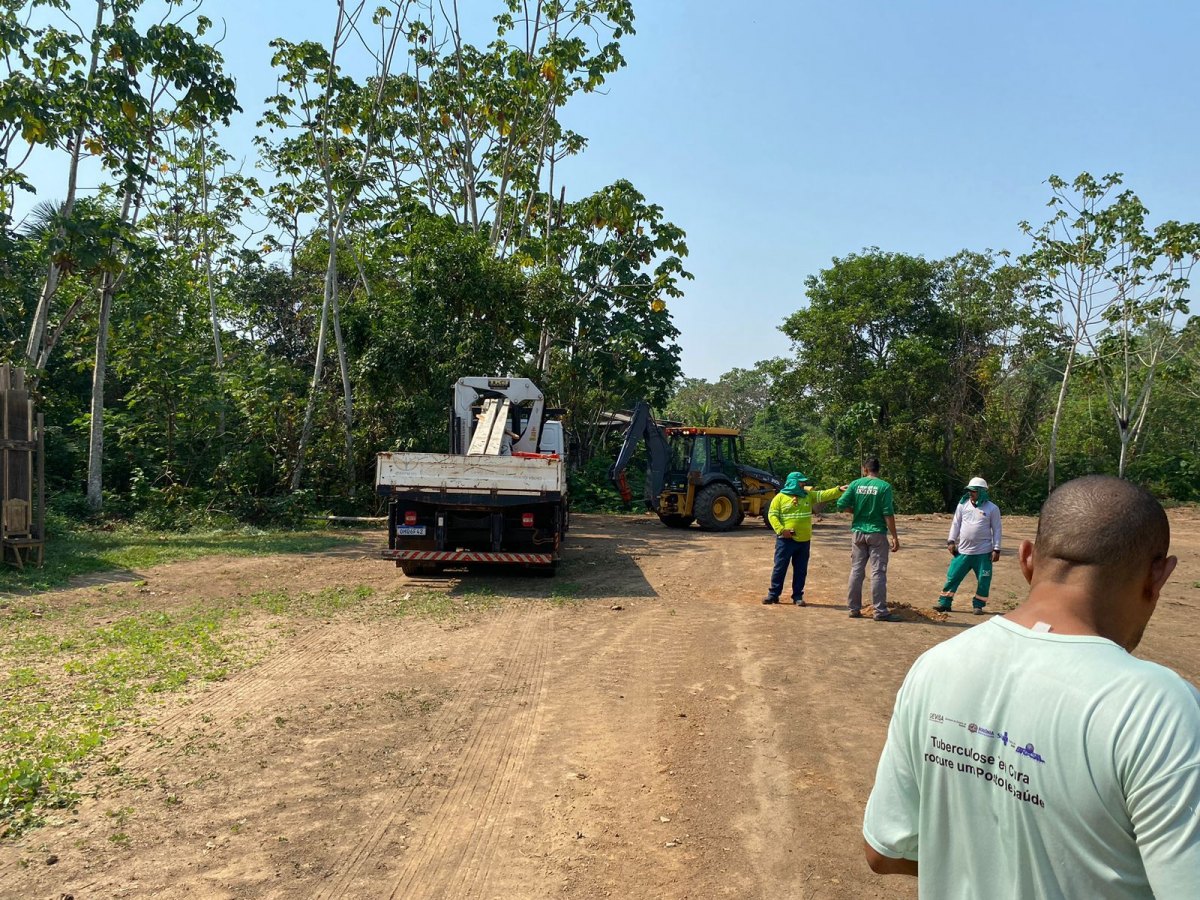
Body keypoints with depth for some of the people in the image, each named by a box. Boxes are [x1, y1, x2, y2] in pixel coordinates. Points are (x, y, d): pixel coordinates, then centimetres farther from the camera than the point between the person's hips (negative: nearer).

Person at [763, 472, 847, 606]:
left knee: (801, 570, 7)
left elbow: (824, 495, -1)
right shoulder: (780, 497, -3)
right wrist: (781, 529, -20)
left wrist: (839, 490, -16)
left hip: (804, 540, 4)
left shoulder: (808, 495, 9)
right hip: (786, 540, -4)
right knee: (779, 567, 1)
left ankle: (797, 596, 16)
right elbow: (772, 515, -7)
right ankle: (773, 594, 10)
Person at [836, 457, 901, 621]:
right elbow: (888, 514, -12)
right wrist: (894, 537, -8)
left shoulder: (855, 484, -1)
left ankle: (854, 609, 15)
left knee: (856, 571, 10)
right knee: (878, 572, -1)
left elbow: (841, 504, -4)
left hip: (858, 532, 3)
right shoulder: (884, 486, -8)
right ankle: (880, 611, 0)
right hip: (877, 533, -3)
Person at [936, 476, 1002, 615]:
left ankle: (978, 605, 19)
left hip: (983, 552, -2)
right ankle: (944, 603, 11)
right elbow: (956, 524, 9)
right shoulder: (963, 504, 3)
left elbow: (996, 530, -1)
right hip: (963, 550, 2)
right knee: (953, 576, 3)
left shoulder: (992, 508, -4)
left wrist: (996, 549, -5)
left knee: (983, 580, 4)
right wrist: (951, 541, 3)